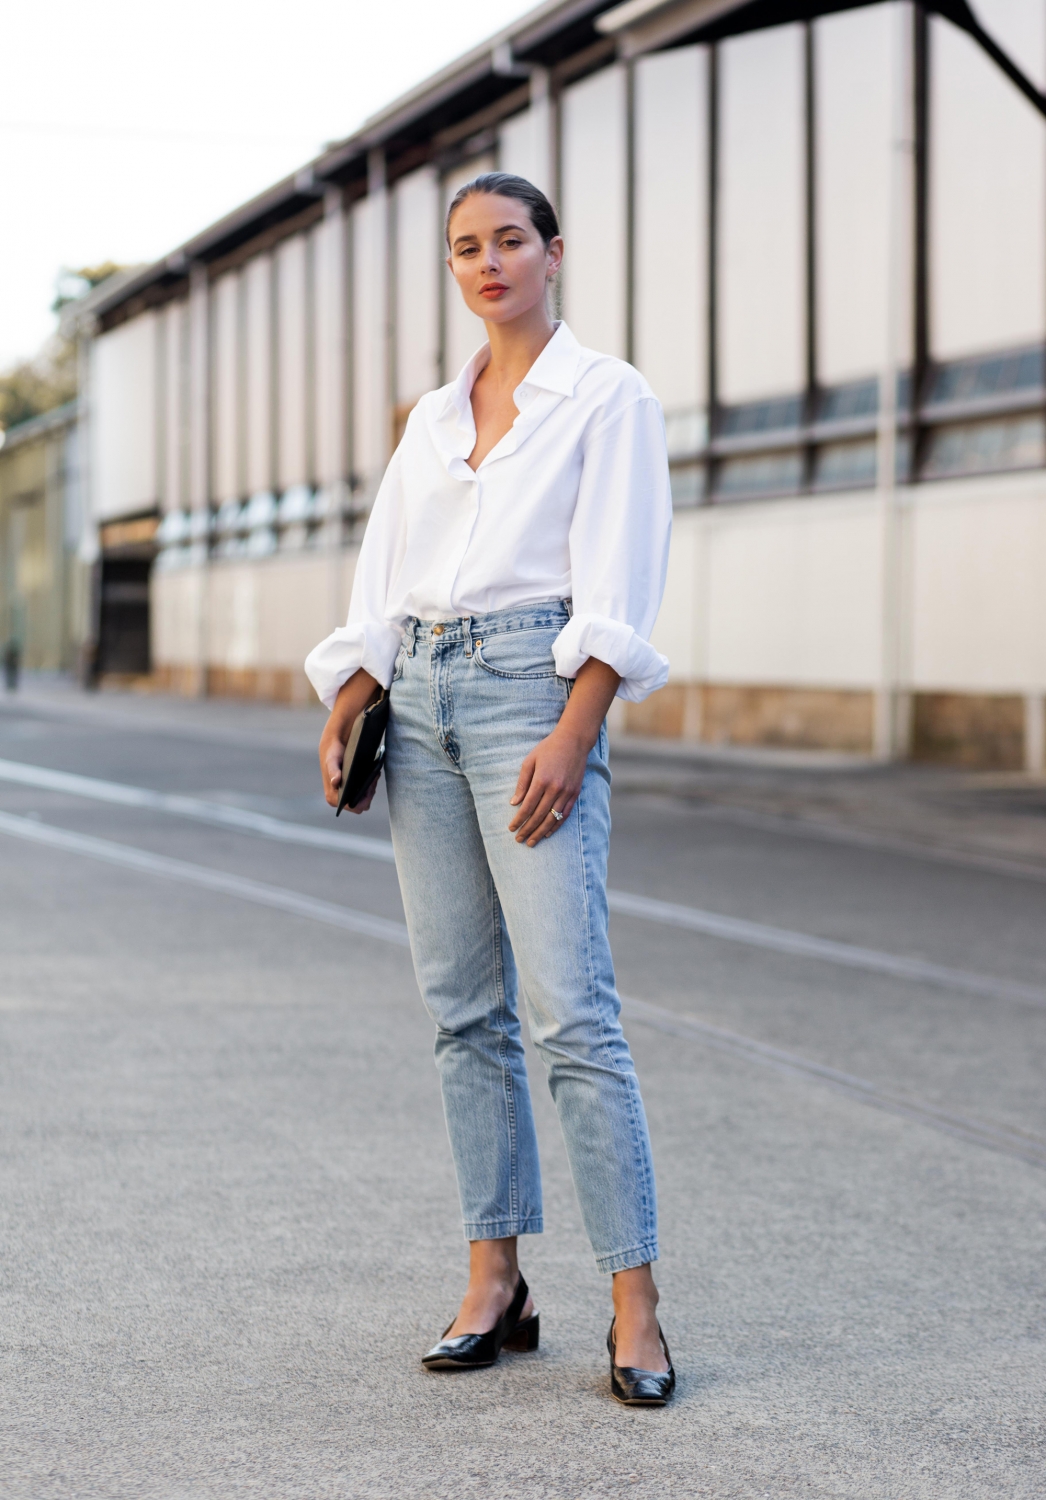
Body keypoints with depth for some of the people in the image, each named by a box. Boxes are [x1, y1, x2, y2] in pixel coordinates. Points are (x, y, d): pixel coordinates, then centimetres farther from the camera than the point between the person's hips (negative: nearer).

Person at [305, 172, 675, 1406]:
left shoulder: (607, 395, 1)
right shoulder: (433, 417, 18)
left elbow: (618, 585, -8)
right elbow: (383, 582, 16)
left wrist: (571, 735, -18)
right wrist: (343, 715, 3)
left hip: (532, 685, -6)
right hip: (420, 698, 6)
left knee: (570, 1010, -13)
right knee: (463, 1010, 5)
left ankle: (635, 1311, -10)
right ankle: (494, 1286, 11)